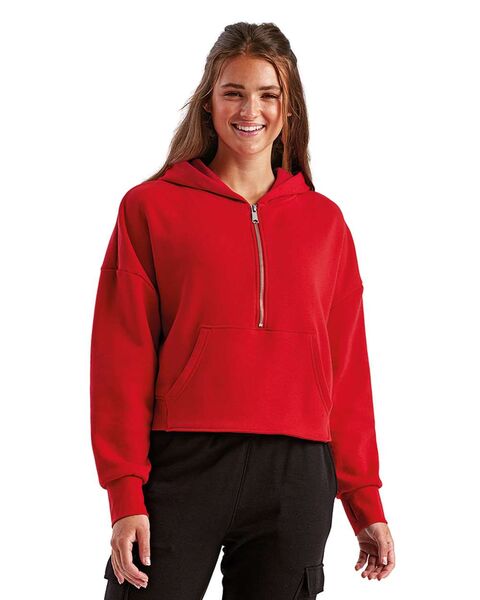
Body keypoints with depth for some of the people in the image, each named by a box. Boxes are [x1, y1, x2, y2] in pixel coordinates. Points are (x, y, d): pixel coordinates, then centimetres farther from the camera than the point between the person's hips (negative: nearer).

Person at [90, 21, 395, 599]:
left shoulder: (325, 221, 13)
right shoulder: (151, 207, 5)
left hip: (295, 479, 2)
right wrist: (126, 493, -8)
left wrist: (365, 500, 9)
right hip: (182, 465, -2)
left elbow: (348, 368, 12)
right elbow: (122, 358, 0)